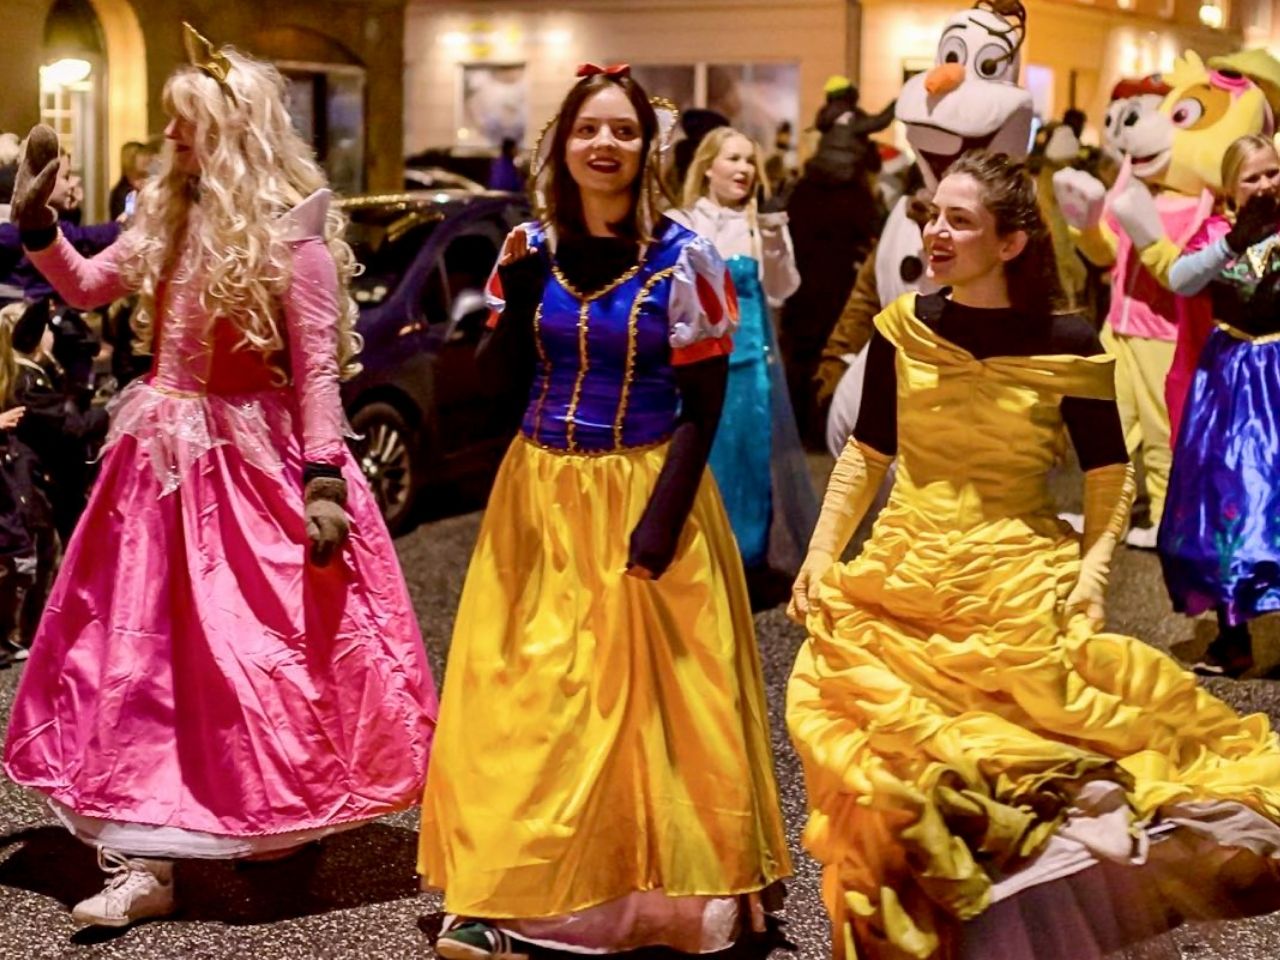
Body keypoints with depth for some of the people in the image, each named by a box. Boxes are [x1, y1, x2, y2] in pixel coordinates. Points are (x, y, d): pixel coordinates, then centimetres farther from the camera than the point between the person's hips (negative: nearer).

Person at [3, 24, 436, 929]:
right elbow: (87, 288, 19)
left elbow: (317, 369, -12)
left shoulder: (290, 232, -11)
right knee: (140, 650, 5)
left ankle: (276, 828, 21)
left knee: (257, 650, 1)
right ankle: (145, 860, 13)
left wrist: (325, 483, -18)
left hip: (253, 463, -7)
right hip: (164, 456, 7)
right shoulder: (171, 216, 9)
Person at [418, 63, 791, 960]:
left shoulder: (684, 259, -6)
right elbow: (501, 382, 5)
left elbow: (702, 406, -6)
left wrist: (661, 522, -15)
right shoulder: (532, 248, 4)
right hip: (541, 493, 3)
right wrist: (516, 297, -11)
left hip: (645, 492, -3)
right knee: (529, 694, 2)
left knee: (646, 695, -2)